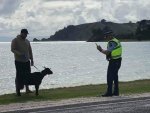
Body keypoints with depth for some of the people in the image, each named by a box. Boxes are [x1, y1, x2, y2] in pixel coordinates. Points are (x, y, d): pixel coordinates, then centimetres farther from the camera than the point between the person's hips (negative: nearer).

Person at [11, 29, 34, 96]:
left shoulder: (27, 41, 14)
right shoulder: (15, 40, -5)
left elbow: (30, 51, 18)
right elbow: (12, 49, -15)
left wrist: (31, 59, 13)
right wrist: (20, 54, -29)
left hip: (27, 61, 6)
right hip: (19, 61, -6)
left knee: (27, 75, 5)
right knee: (19, 76, -5)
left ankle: (27, 89, 14)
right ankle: (18, 90, 3)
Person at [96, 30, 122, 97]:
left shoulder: (112, 42, -17)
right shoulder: (116, 41, 15)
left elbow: (107, 52, -21)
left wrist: (101, 50, -6)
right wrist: (101, 49, 12)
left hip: (113, 62, -10)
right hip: (118, 61, 10)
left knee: (110, 77, -6)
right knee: (115, 76, 15)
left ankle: (109, 92, -5)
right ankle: (116, 92, 19)